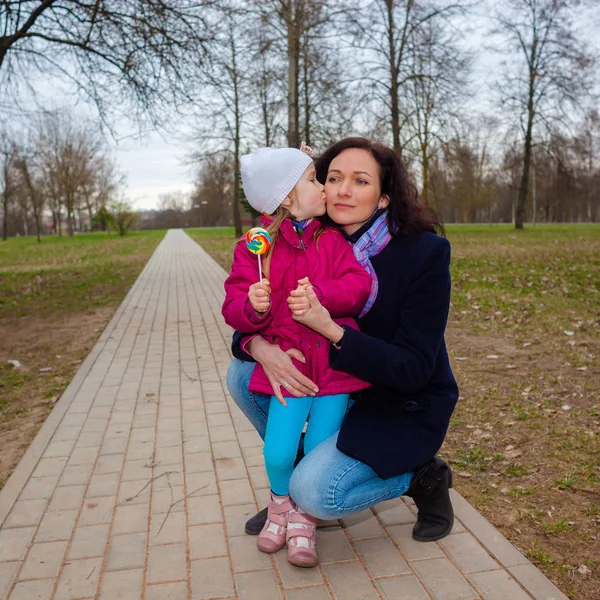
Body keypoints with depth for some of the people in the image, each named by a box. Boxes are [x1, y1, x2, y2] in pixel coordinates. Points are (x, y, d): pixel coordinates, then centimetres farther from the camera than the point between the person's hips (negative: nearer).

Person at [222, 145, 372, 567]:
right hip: (287, 366, -1)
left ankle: (305, 517, 31)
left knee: (319, 451, 1)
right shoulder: (255, 248, -2)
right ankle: (281, 502, 31)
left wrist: (319, 295, -26)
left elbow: (357, 286, -8)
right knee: (278, 454, -5)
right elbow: (234, 307, -5)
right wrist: (253, 307, -28)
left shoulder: (332, 240, 3)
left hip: (334, 363, 1)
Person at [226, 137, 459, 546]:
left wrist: (329, 328, -38)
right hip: (342, 390, 6)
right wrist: (260, 347, -27)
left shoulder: (425, 252, -22)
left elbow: (413, 370, -26)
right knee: (242, 374, -6)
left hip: (407, 407, -6)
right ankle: (290, 486, 11)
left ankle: (423, 476, 4)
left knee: (316, 493, -23)